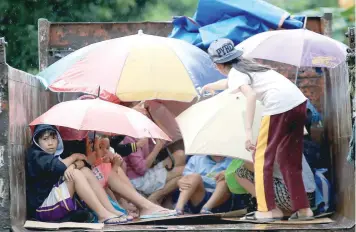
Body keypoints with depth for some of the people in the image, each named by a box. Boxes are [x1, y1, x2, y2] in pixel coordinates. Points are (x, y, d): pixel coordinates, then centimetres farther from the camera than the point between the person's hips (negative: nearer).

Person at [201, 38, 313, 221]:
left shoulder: (235, 73, 0)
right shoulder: (245, 64, 24)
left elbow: (250, 95, -21)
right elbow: (229, 83, 47)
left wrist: (248, 131, -25)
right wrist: (210, 86, 67)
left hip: (279, 106, -8)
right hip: (299, 102, 8)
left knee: (262, 157, 6)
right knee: (290, 159, 18)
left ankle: (268, 209, 5)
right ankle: (302, 208, 17)